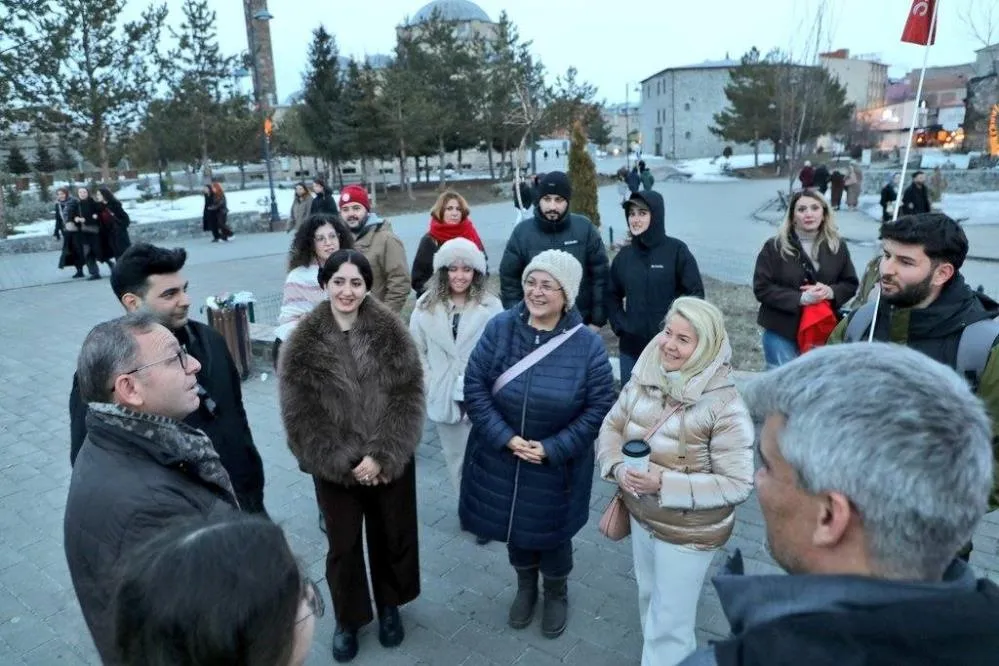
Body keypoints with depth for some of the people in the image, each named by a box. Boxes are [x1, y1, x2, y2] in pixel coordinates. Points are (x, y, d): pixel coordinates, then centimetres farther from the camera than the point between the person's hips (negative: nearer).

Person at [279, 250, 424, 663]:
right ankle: (348, 619, 41)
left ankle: (389, 607, 44)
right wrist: (346, 462, -15)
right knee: (343, 546, 16)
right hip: (334, 468, 0)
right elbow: (301, 417, -10)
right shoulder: (304, 344, -8)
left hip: (391, 462, 1)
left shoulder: (392, 333, -7)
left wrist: (382, 456, -17)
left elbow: (408, 399, -10)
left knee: (392, 536, 18)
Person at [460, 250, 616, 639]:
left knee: (551, 534, 17)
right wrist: (506, 438, -19)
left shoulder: (587, 344, -15)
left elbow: (599, 407, -12)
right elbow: (474, 387, -11)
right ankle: (525, 588, 52)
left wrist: (552, 448, -18)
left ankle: (557, 595, 49)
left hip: (557, 465, -2)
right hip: (502, 459, 2)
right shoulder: (500, 328, -11)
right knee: (513, 528, 21)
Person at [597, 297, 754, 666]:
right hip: (641, 516, 6)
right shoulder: (645, 379, -9)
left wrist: (665, 483, -31)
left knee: (669, 623, 13)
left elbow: (737, 484, -24)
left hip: (688, 532, -6)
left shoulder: (725, 407, -27)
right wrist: (618, 468, -19)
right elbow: (611, 427, 1)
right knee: (649, 598, 30)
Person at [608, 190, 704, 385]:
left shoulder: (676, 251, -8)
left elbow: (695, 294, -7)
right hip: (630, 347, 4)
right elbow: (612, 295, 14)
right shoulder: (624, 255, 4)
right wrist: (620, 325, 2)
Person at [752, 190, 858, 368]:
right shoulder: (774, 247, -7)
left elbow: (851, 284, 9)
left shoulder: (837, 246, 4)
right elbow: (761, 288, -11)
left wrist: (831, 292, -14)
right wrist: (800, 298, -22)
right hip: (782, 333, -3)